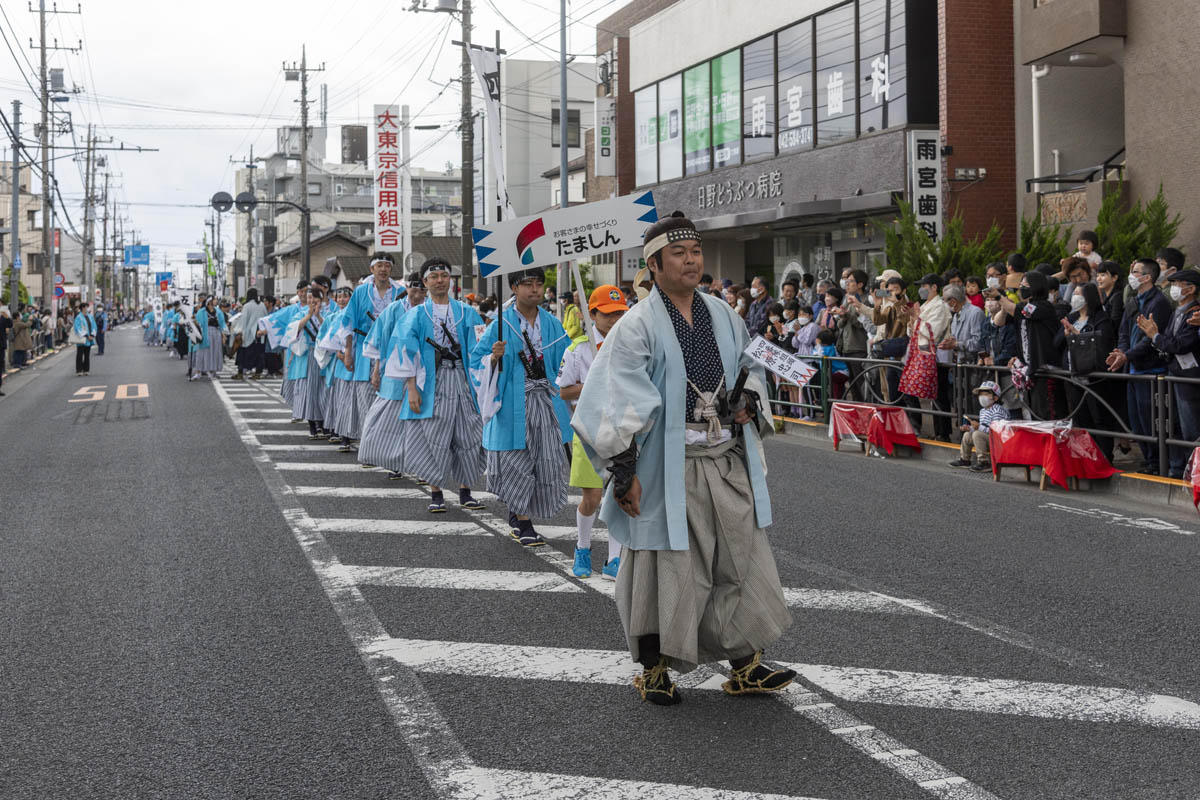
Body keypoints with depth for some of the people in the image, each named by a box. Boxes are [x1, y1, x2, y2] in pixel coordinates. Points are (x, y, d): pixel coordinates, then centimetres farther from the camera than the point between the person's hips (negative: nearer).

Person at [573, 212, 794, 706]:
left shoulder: (723, 317, 10)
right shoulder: (638, 326, -8)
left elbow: (750, 367, 25)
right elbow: (618, 403, -12)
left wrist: (748, 401, 3)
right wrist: (624, 471, -17)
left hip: (729, 464, 6)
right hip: (671, 468, -5)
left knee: (742, 561, 8)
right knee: (666, 566, 3)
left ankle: (745, 667, 19)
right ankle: (654, 671, 19)